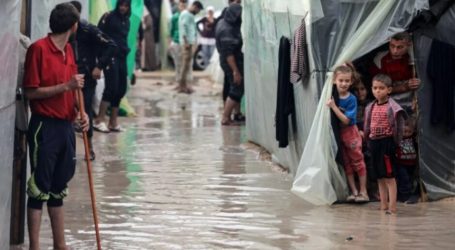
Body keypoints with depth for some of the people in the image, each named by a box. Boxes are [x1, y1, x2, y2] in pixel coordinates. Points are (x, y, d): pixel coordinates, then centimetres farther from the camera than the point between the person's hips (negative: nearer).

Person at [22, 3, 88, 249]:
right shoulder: (39, 49, -12)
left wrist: (80, 113, 3)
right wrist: (66, 86, -19)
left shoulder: (68, 50, 12)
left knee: (58, 189, 13)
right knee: (39, 190, -4)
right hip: (45, 127, -8)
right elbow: (31, 92, -13)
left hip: (66, 127, 8)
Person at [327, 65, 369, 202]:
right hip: (337, 133, 5)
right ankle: (354, 191, 16)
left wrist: (333, 107, -28)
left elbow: (346, 120, -23)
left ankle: (363, 191, 8)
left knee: (358, 161, 2)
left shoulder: (351, 99, -17)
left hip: (350, 132, -5)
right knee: (346, 164, 10)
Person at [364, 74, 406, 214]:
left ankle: (392, 207, -5)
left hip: (387, 142, -7)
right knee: (380, 177, 12)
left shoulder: (392, 107, -10)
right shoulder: (370, 108, 10)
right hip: (374, 142, 7)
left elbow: (398, 127, -11)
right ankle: (383, 206, 18)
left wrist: (395, 142, -12)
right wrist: (368, 139, 13)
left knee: (389, 176, -6)